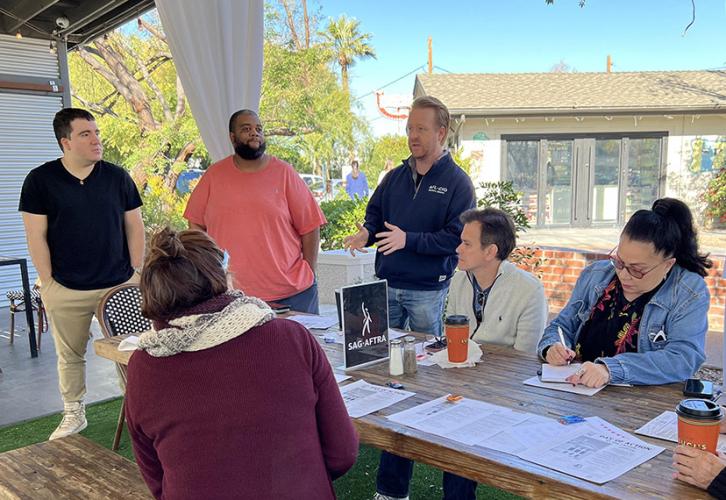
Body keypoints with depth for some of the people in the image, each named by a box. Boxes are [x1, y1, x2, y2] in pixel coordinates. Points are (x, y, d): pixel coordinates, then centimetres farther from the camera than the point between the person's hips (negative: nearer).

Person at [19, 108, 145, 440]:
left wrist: (136, 273, 2)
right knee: (70, 355, 12)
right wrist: (48, 282, -5)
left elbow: (134, 226, 7)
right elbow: (36, 236, -2)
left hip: (120, 284, 1)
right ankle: (73, 415, 31)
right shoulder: (40, 180, -3)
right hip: (65, 290, -1)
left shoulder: (117, 177, 3)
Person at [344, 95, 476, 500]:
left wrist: (409, 240, -22)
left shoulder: (457, 182, -7)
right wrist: (366, 232, -7)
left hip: (428, 292, -5)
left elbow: (457, 237, -14)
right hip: (387, 285, 5)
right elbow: (375, 213, 16)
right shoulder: (396, 176, 10)